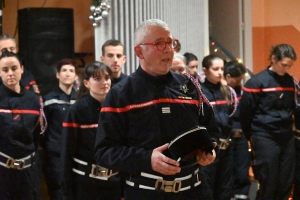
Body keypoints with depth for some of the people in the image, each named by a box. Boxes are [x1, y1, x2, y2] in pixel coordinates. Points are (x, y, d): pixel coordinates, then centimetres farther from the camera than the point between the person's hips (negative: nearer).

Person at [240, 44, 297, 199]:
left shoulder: (289, 81, 7)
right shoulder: (257, 82, -10)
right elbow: (245, 113, -5)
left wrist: (287, 128, 12)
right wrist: (251, 136, 4)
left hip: (287, 137, 6)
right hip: (265, 138, -5)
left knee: (286, 184, 7)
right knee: (268, 184, -2)